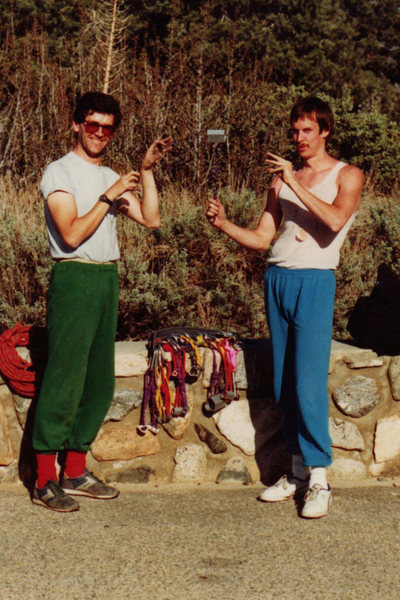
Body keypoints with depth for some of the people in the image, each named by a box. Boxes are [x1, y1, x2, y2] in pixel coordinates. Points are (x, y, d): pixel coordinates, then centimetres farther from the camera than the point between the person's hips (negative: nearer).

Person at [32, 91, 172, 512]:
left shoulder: (111, 177, 19)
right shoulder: (60, 172, -2)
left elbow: (150, 219, 10)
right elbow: (72, 234, -14)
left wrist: (146, 171, 5)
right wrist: (108, 198, -15)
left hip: (107, 279, 8)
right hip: (74, 278, -8)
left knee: (99, 381, 9)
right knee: (64, 379, -8)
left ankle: (74, 473, 19)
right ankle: (44, 481, -1)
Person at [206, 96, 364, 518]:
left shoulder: (347, 176, 5)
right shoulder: (283, 179, 18)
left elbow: (335, 220, -16)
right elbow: (261, 238, 14)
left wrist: (295, 184, -17)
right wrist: (223, 224, -1)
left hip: (315, 281, -5)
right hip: (277, 278, 5)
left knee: (309, 383, -11)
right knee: (283, 384, 7)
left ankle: (319, 479, -3)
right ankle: (298, 470, 17)